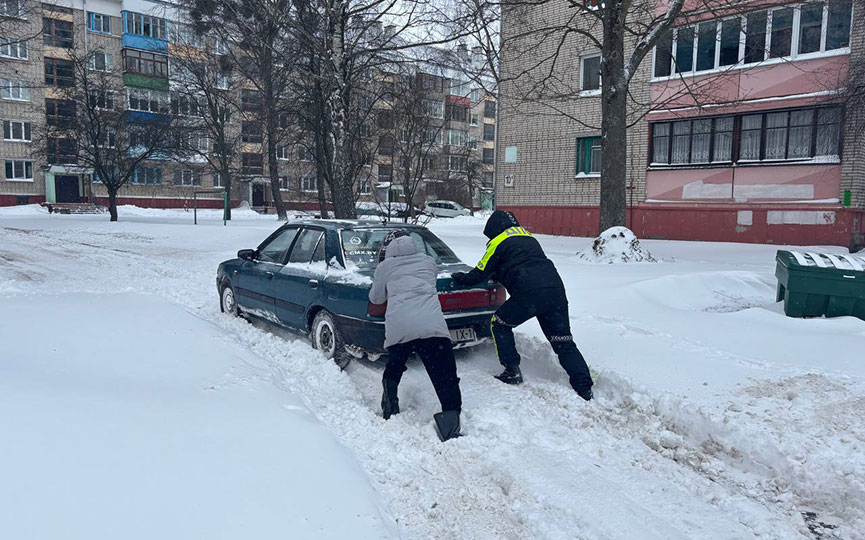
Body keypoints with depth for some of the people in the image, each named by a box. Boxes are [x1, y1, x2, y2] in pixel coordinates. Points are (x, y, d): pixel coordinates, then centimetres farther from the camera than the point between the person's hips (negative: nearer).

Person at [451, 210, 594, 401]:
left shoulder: (498, 242, 9)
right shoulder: (528, 237, 31)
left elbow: (481, 273, 14)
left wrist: (462, 278, 31)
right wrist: (496, 275, 51)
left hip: (529, 293, -6)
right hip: (556, 289, 7)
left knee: (500, 324, 16)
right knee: (564, 343, 9)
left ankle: (512, 371, 12)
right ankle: (584, 388, 1)